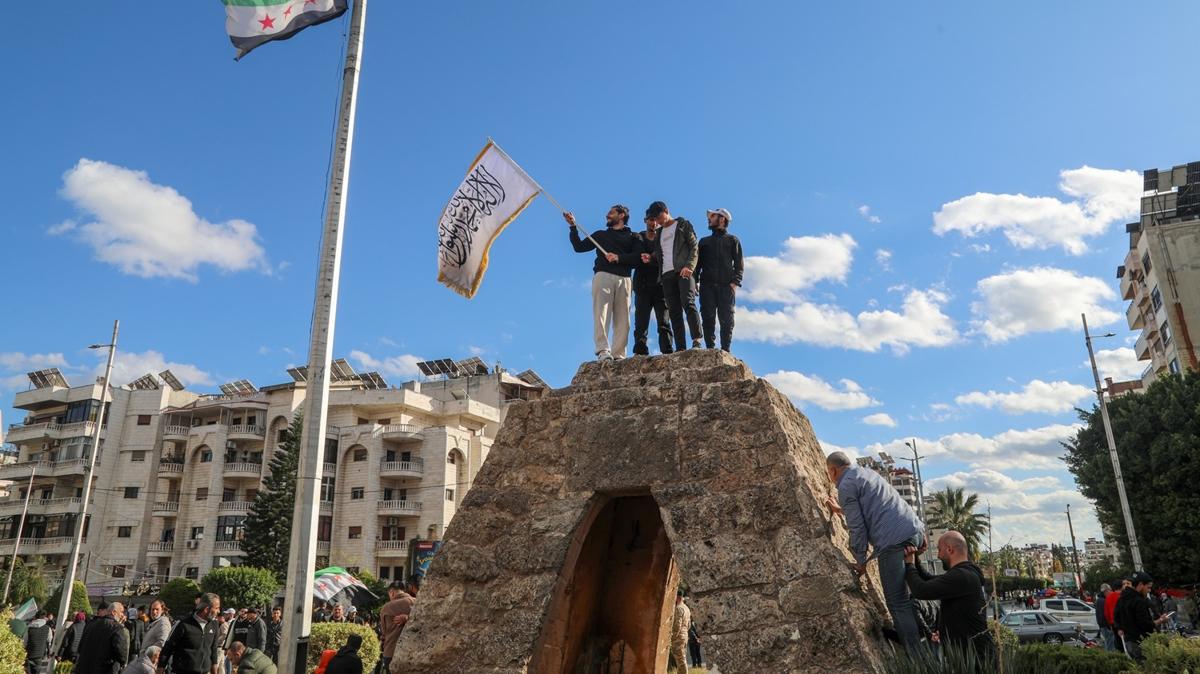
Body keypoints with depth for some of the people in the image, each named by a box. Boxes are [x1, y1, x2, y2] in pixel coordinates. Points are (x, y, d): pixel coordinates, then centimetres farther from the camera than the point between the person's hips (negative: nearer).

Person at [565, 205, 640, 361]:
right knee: (601, 314, -19)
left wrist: (619, 258, -9)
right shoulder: (600, 234, 30)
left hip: (623, 279, 0)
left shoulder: (631, 237, 22)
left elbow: (638, 257, 5)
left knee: (622, 320, -11)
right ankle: (603, 351, -30)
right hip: (603, 276, 0)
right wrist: (573, 226, 14)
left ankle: (618, 355, -17)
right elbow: (579, 247, 22)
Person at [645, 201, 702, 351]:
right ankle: (680, 349, -9)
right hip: (667, 275, 5)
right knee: (674, 312, -4)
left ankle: (696, 341, -25)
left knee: (688, 304, -22)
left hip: (684, 271, -5)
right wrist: (650, 257, 5)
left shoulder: (683, 225, 11)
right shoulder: (659, 233, 27)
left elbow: (694, 247, 1)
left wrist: (689, 266, -15)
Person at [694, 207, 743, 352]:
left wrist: (735, 282, -9)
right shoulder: (704, 241, 26)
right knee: (708, 317, -8)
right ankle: (710, 349, -11)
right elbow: (697, 263, 18)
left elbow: (738, 264, 7)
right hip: (707, 285, 2)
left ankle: (725, 350, -10)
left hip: (726, 285, -2)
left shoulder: (733, 240, 17)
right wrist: (694, 281, 1)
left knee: (726, 319, -9)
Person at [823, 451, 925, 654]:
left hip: (894, 541, -9)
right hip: (915, 530, 9)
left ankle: (918, 657, -6)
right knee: (908, 595, 19)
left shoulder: (846, 486, -1)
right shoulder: (867, 473, 26)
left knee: (898, 602, -5)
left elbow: (857, 527, -6)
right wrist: (840, 509, 49)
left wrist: (860, 561, 3)